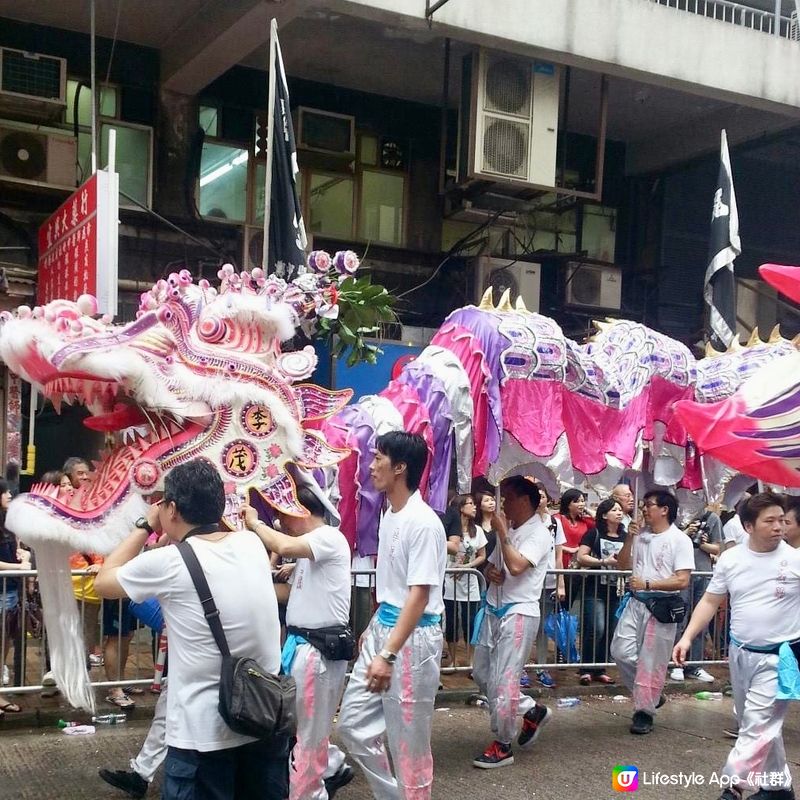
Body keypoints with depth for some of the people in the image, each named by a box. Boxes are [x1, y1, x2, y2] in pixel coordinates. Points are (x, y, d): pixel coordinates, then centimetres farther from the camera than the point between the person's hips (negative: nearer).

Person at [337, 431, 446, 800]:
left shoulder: (423, 523, -20)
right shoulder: (388, 516, 8)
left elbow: (419, 595, -23)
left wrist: (389, 655, -27)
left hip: (413, 638, -9)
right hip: (383, 627, 9)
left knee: (408, 741, 3)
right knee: (352, 724, 13)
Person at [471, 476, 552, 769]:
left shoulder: (539, 534, -11)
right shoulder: (508, 531, 14)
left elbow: (516, 566, -26)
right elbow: (491, 566, 21)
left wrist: (502, 532, -19)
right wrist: (490, 572, -2)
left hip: (518, 614, -9)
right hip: (493, 610, 9)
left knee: (502, 680, -6)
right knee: (482, 674, 12)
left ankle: (502, 746, 7)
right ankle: (533, 710, 27)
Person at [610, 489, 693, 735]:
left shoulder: (679, 539, -7)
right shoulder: (640, 536, 10)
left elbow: (682, 580, -13)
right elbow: (623, 565, 13)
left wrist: (647, 584, -19)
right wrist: (630, 538, 0)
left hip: (661, 606, -6)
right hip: (636, 602, 6)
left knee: (651, 662, 0)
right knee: (621, 651, 1)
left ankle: (644, 711, 14)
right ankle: (650, 695, 22)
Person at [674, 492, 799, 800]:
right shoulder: (730, 559, 0)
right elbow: (710, 602, 6)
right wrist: (687, 637, -3)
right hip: (740, 653, 5)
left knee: (757, 727, -10)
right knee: (762, 725, 17)